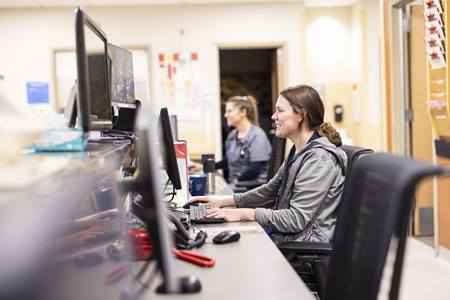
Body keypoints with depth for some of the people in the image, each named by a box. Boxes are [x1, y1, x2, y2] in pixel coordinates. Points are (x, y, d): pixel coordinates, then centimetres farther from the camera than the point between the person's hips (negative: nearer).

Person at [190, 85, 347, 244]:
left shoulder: (320, 158, -20)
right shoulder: (298, 151, 12)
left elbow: (297, 219, -24)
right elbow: (270, 190, 20)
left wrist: (245, 213, -22)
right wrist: (224, 201, 11)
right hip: (284, 237, 9)